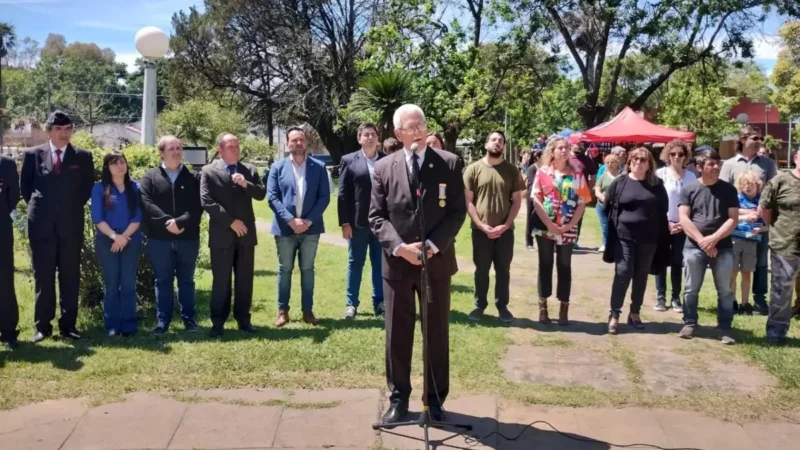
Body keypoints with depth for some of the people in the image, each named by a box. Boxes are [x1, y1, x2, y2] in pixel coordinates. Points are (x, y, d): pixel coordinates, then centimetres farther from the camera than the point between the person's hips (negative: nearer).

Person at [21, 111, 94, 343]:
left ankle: (68, 324, 12)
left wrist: (73, 208, 4)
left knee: (70, 277, 5)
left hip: (71, 225, 0)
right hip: (42, 225, 0)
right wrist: (38, 207, 5)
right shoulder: (33, 155, 4)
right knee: (43, 277, 4)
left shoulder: (83, 156, 4)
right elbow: (24, 186, 11)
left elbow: (88, 187, 10)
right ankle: (42, 326, 11)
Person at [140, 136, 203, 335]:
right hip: (159, 239, 0)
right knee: (162, 281, 6)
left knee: (186, 281, 10)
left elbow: (197, 207, -4)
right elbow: (146, 203, -8)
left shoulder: (194, 177, 7)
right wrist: (167, 222, -18)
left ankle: (189, 319, 18)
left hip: (188, 238, 1)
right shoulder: (150, 177, 5)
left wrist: (180, 221, -18)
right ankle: (162, 321, 13)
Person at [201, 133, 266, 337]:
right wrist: (231, 221, -14)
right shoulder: (208, 171, -2)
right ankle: (218, 322, 12)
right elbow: (206, 202, -11)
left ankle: (243, 319, 19)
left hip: (246, 233, 3)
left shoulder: (249, 169, 9)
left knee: (245, 279, 9)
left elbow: (261, 194, 2)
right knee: (221, 280, 3)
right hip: (222, 235, -3)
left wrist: (246, 184, -17)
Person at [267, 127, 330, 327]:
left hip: (310, 227, 1)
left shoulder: (318, 167, 4)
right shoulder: (278, 167, 2)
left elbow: (324, 197, -1)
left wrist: (309, 220, -12)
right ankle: (282, 311, 14)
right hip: (285, 228, 0)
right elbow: (272, 197, -4)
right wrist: (290, 220, -15)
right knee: (284, 270, 6)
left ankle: (307, 310, 16)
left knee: (307, 270, 8)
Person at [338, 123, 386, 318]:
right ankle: (351, 304, 15)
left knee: (380, 264, 7)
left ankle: (379, 302, 17)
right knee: (355, 263, 7)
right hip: (358, 222, -1)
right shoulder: (349, 160, 2)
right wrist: (344, 222, -8)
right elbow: (343, 193, -2)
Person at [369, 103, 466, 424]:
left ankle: (435, 399, 23)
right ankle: (398, 399, 22)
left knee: (437, 334, 9)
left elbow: (458, 211, -3)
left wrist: (433, 245, -16)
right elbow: (376, 216, -1)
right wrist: (399, 247, -16)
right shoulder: (384, 168, 1)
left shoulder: (449, 163, -1)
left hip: (437, 261, 0)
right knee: (397, 334, 8)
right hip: (397, 262, 1)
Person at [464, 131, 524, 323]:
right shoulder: (473, 169, -1)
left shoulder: (512, 170, 3)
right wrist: (482, 225, -11)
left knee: (503, 270, 9)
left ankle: (502, 306, 20)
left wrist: (505, 225, -9)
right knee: (481, 270, 9)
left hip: (505, 230, 1)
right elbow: (468, 201, -3)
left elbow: (517, 200, 2)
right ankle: (479, 305, 20)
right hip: (481, 230, -1)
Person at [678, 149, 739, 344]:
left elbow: (733, 219, -2)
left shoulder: (728, 189, 3)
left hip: (723, 247, 1)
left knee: (725, 290, 4)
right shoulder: (689, 189, 0)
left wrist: (713, 238, -14)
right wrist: (701, 240, -14)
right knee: (691, 289, 7)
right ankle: (689, 324, 20)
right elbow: (683, 218, -5)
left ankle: (725, 328, 13)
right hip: (694, 247, -1)